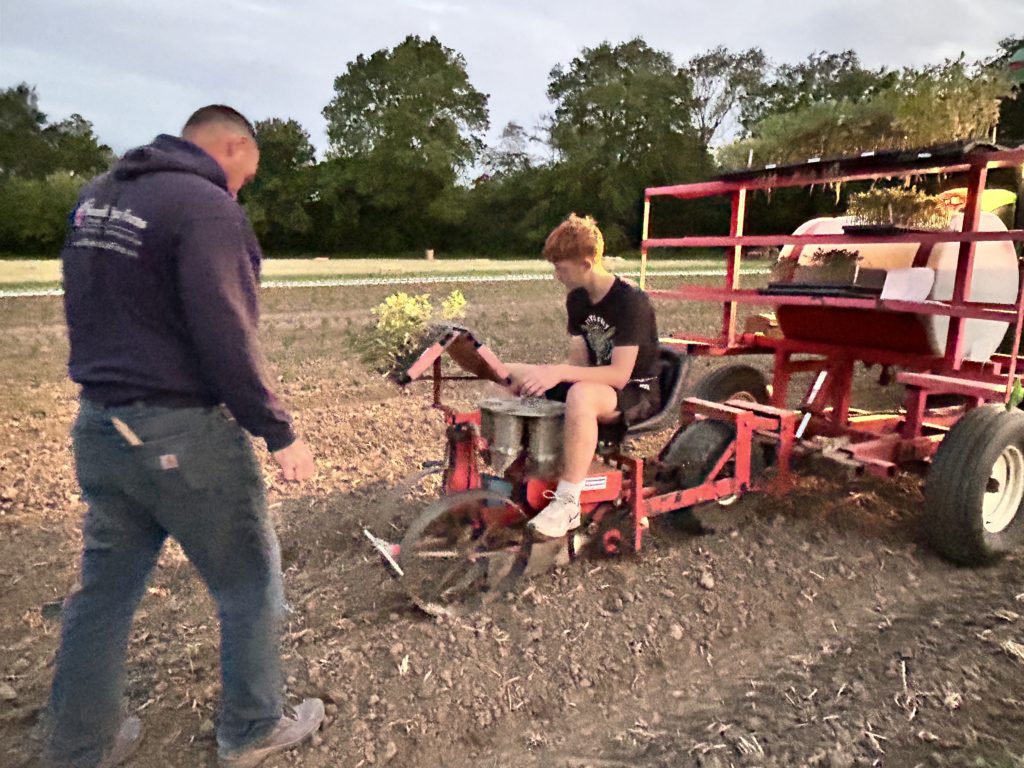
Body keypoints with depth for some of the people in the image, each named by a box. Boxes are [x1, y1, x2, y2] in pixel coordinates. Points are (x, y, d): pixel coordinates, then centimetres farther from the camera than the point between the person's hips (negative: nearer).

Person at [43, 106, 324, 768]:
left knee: (105, 591, 19)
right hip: (181, 435, -8)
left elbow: (86, 312, 18)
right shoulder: (208, 207, -16)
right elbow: (227, 341, -22)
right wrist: (280, 433, -16)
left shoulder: (96, 198, 12)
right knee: (251, 586, 11)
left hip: (97, 427, 8)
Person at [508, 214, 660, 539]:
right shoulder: (577, 299, 4)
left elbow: (619, 375, -28)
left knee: (581, 394, -42)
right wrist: (547, 374, -18)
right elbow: (579, 363, 2)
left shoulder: (631, 301, -21)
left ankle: (568, 503, -33)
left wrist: (559, 373, -35)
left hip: (638, 394, -8)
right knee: (510, 375, -3)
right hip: (596, 383, 8)